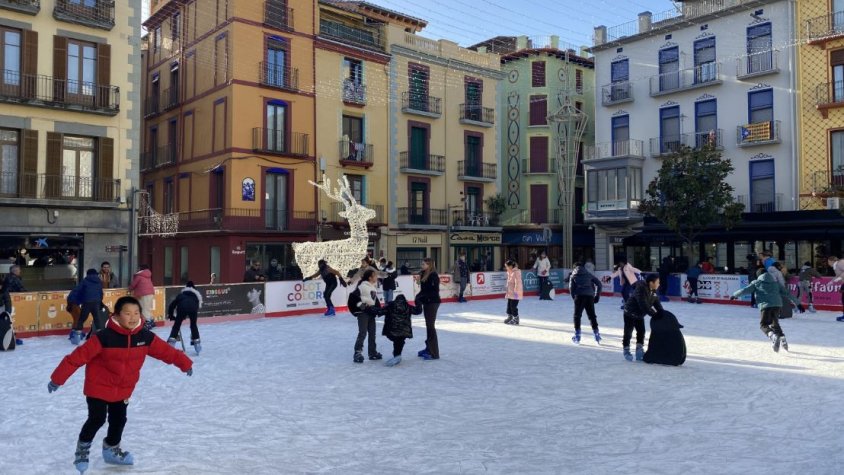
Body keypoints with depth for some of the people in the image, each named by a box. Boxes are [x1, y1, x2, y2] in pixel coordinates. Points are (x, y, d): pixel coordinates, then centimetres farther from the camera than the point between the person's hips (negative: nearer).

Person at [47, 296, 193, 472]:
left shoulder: (145, 337, -13)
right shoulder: (105, 337, -27)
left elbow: (165, 351, -1)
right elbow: (79, 356, -23)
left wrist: (185, 364, 7)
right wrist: (57, 378, -20)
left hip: (123, 389, 5)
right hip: (98, 387, -5)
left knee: (119, 420, 13)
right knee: (97, 419, -6)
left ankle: (112, 449, 39)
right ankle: (82, 448, 22)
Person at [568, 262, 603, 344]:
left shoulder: (573, 276, 16)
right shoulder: (589, 275, 21)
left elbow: (571, 288, 5)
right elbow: (599, 284, 13)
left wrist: (574, 297, 15)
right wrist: (597, 296, 16)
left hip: (579, 296, -2)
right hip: (590, 296, 2)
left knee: (577, 316, 8)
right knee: (592, 316, 13)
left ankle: (577, 336, 6)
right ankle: (597, 334, 12)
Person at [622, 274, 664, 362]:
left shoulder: (653, 292, -4)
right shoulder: (640, 289, -31)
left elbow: (657, 303, -3)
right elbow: (643, 306, -35)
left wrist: (662, 313, -21)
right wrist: (654, 314, -34)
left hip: (639, 314, 8)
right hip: (630, 313, -8)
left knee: (641, 332, 9)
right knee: (628, 332, 0)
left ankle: (640, 349, 19)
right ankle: (626, 350, 13)